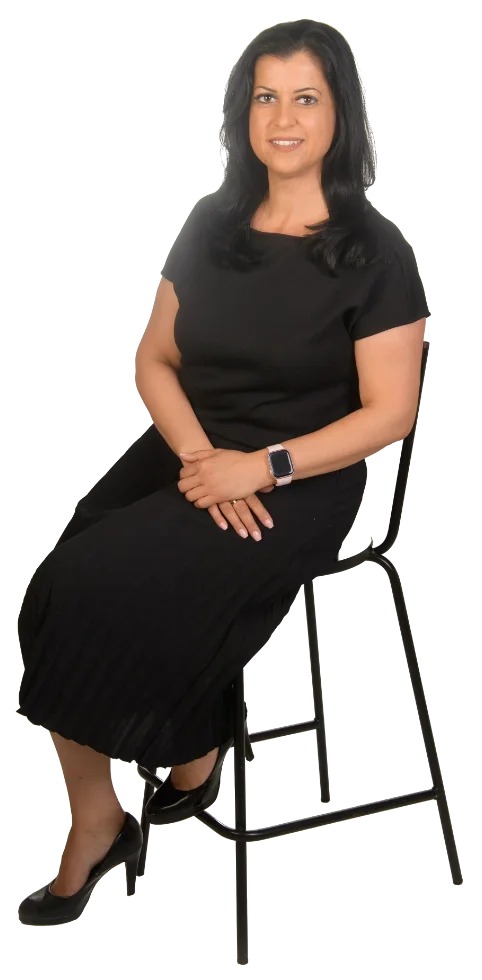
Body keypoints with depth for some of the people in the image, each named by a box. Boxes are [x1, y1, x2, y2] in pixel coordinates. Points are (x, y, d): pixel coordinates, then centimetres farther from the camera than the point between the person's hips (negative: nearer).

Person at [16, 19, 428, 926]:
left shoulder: (373, 254, -5)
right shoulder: (212, 227, 10)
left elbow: (390, 413, -7)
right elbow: (155, 359, 9)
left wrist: (264, 468, -18)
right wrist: (200, 454, -10)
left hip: (302, 483, -5)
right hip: (187, 452, 5)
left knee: (114, 592, -25)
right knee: (63, 589, -21)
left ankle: (192, 752, 4)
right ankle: (91, 829, -9)